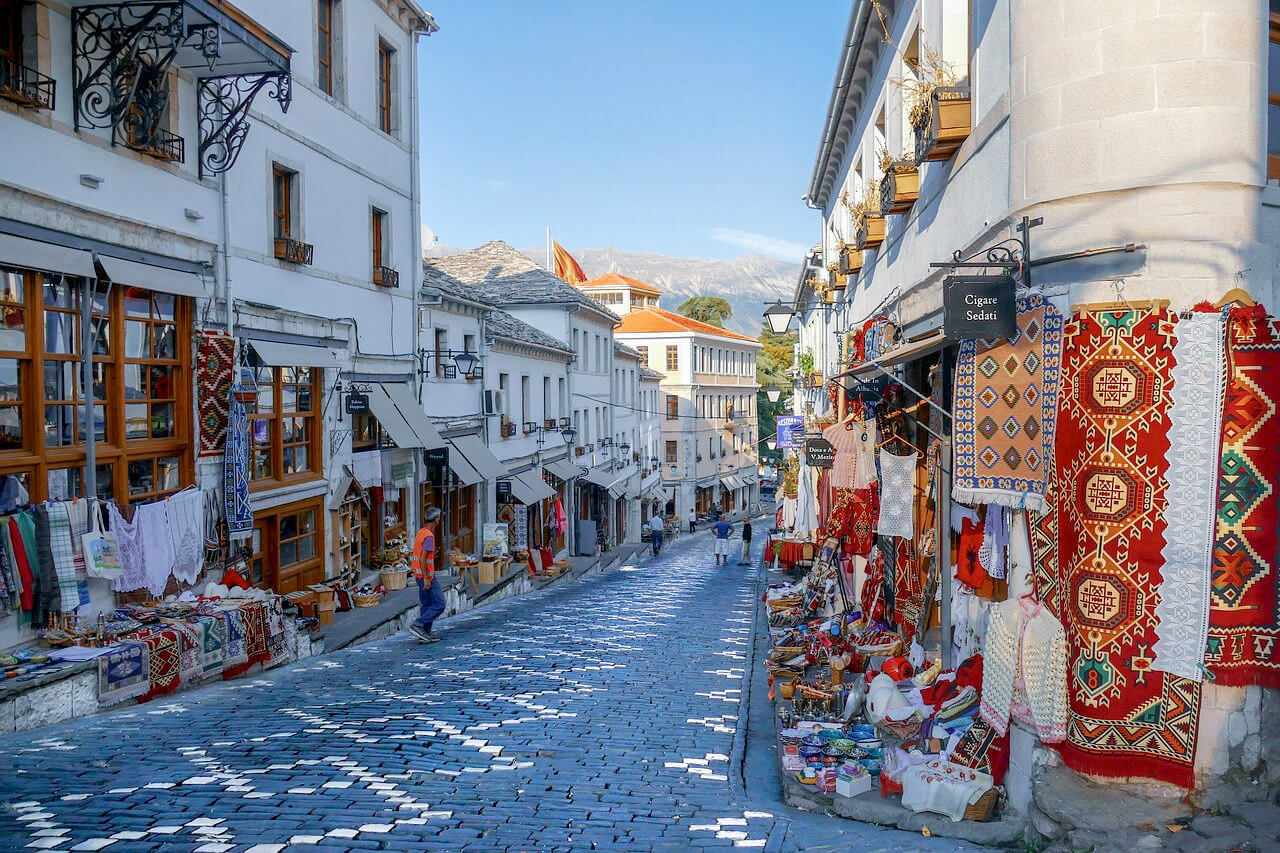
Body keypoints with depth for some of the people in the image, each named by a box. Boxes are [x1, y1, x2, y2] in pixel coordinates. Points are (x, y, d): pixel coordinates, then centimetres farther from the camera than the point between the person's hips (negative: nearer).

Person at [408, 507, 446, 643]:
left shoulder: (421, 532, 11)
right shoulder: (429, 536, -18)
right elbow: (422, 559, -24)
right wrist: (426, 578, -22)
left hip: (419, 574, 10)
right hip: (427, 574, -10)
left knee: (426, 604, 13)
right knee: (439, 604, -5)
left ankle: (425, 633, 15)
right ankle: (417, 625, -8)